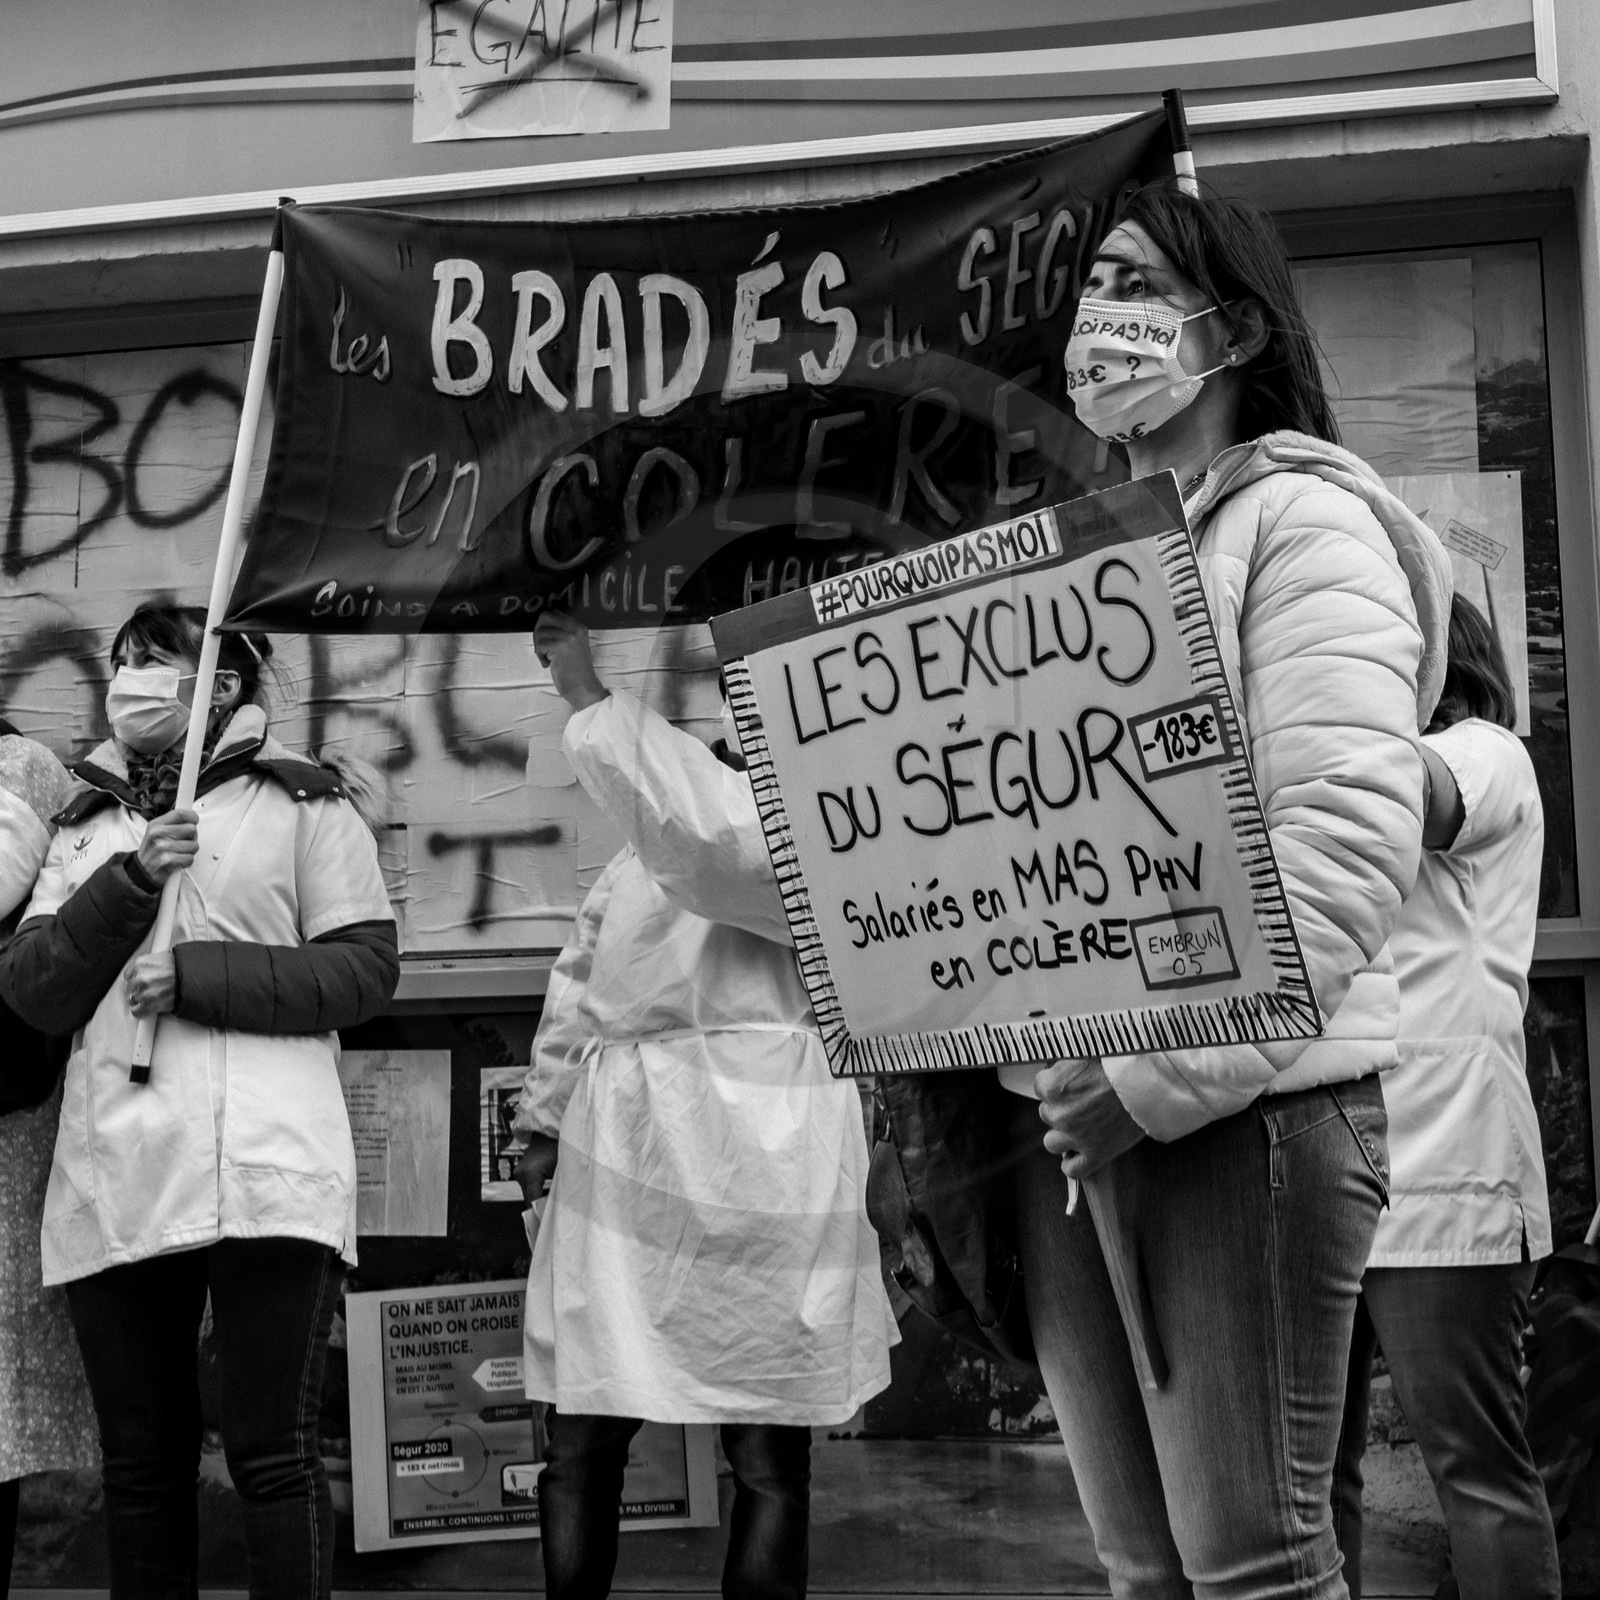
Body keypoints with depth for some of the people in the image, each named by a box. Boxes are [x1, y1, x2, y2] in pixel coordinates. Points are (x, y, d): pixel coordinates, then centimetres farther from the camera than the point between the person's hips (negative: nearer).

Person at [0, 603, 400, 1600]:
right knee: (141, 1464, 8)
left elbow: (367, 967, -2)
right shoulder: (86, 826, 19)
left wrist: (197, 973, -11)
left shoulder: (301, 801, 6)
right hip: (114, 1182, 4)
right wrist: (127, 884, -7)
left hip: (263, 1171, -4)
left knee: (273, 1458, -4)